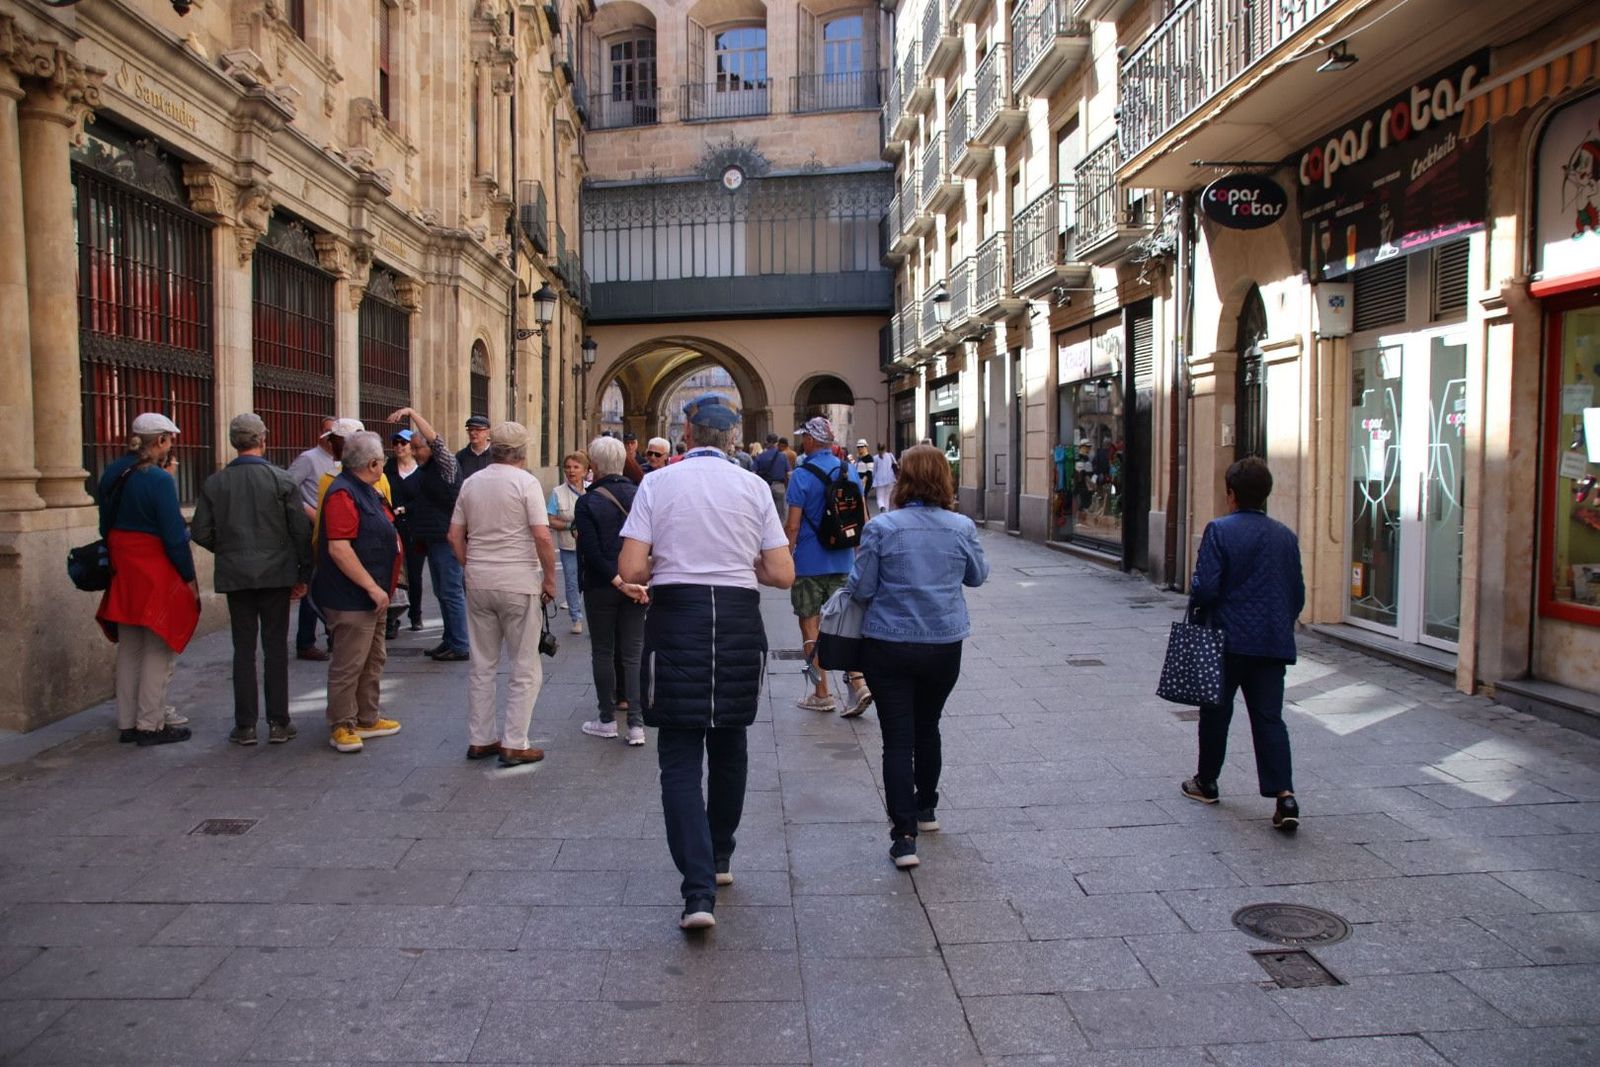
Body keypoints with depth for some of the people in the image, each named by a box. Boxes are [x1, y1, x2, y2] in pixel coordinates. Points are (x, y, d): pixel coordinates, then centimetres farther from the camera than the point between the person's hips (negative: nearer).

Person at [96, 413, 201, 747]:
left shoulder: (112, 474, 7)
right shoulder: (159, 480, -17)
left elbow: (107, 526, 14)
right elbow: (174, 536, -16)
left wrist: (117, 563, 20)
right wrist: (189, 577, -8)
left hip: (122, 572, 8)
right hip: (156, 574, -8)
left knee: (129, 649, 16)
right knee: (156, 651, 2)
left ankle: (126, 723, 22)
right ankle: (150, 725, 7)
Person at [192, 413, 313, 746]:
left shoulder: (214, 483, 0)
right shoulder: (282, 480, -7)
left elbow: (201, 533, 0)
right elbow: (301, 531, -6)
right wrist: (303, 574, 3)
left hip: (235, 576, 2)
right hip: (276, 573, -2)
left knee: (244, 648, 8)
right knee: (275, 647, 6)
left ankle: (245, 725, 12)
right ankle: (278, 723, 9)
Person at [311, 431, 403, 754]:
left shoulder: (368, 492, 14)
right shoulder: (343, 494, -18)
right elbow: (338, 548, -26)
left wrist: (380, 587, 21)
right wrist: (373, 587, -24)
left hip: (371, 596, 11)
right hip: (351, 598, -11)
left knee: (373, 660, 18)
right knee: (348, 664, -2)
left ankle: (367, 719, 29)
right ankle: (341, 727, 9)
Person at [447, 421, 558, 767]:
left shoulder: (471, 483, 7)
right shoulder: (526, 482, -10)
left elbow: (455, 536, 9)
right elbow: (542, 536, -16)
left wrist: (472, 568, 17)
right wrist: (550, 579, -7)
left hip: (479, 583, 6)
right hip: (519, 583, -6)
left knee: (482, 665, 14)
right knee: (525, 668, 4)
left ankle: (479, 739, 21)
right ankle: (514, 744, 4)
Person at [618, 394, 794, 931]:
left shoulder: (658, 483, -1)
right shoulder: (753, 487, 2)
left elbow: (630, 569, -8)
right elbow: (782, 574, -1)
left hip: (676, 617, -2)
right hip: (739, 619, 2)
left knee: (680, 757, 2)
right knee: (729, 745, 20)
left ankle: (699, 891, -8)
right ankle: (719, 860, 37)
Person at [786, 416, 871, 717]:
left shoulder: (802, 475, -13)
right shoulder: (849, 470, 4)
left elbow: (792, 525, -14)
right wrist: (858, 554, 19)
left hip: (809, 564, -5)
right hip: (842, 562, 5)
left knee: (810, 625, 7)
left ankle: (822, 694, 12)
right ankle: (857, 684, -2)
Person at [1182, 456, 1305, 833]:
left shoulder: (1220, 530, -11)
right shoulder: (1286, 536, 6)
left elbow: (1205, 587, -16)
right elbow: (1298, 593, 11)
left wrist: (1195, 599, 5)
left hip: (1229, 639, -4)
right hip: (1274, 642, 4)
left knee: (1216, 710, 12)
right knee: (1269, 717, 4)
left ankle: (1206, 783, 26)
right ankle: (1284, 794, -7)